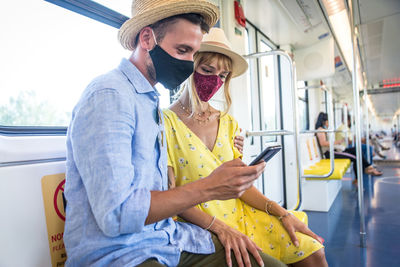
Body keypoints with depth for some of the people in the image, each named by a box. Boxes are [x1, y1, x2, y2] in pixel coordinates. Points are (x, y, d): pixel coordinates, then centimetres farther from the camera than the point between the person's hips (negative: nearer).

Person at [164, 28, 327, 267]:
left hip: (239, 213, 5)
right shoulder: (167, 121, -8)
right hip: (199, 226, -5)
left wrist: (280, 212, -6)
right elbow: (170, 193, -13)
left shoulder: (228, 123, 10)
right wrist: (218, 227, -23)